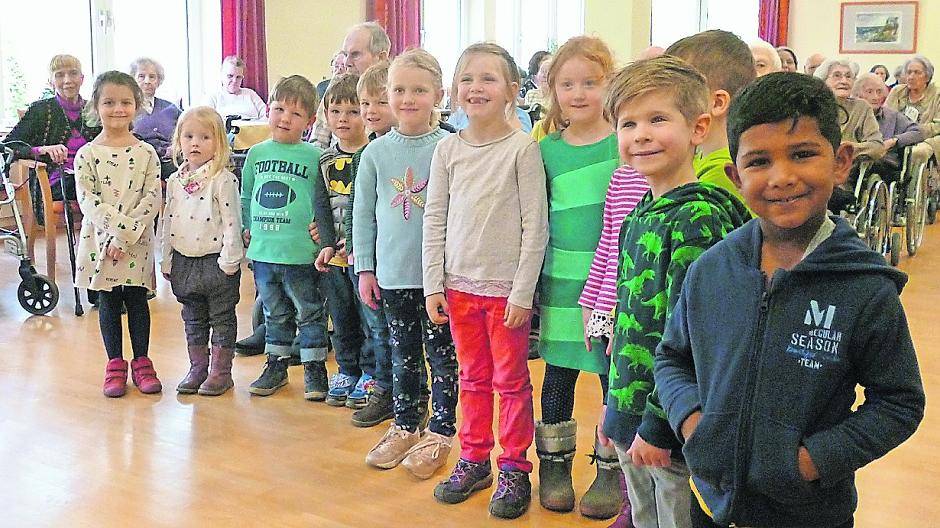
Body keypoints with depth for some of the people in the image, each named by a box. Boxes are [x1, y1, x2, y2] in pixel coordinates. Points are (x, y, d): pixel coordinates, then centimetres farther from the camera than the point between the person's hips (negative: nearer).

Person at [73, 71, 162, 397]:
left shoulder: (146, 153, -1)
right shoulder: (87, 154, -2)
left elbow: (152, 199, -7)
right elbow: (88, 200, -8)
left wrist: (126, 234, -16)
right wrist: (117, 225, -19)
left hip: (138, 240, 0)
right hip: (100, 239, 0)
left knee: (137, 300, 8)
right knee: (108, 301, 9)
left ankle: (141, 362, 20)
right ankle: (115, 364, 20)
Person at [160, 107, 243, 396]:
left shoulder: (223, 179, -12)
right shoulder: (174, 181, 7)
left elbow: (232, 222, -14)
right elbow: (168, 221, 12)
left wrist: (229, 261, -17)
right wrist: (166, 260, 10)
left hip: (216, 260, -6)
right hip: (184, 261, 6)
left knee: (222, 318, 6)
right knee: (193, 319, 16)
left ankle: (221, 371, 15)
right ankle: (197, 367, 28)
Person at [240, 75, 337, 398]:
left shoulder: (314, 156, -5)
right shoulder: (256, 153, 7)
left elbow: (323, 204, -3)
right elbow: (245, 197, 17)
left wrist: (327, 243, -7)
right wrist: (247, 228, 9)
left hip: (301, 253, -4)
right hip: (263, 253, 4)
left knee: (310, 312, 8)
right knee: (275, 313, 18)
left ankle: (314, 368, 20)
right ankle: (276, 364, 31)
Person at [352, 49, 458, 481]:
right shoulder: (376, 152, 2)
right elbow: (363, 213, 7)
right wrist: (365, 268, 5)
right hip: (393, 275, 3)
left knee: (442, 354, 7)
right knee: (403, 355, 16)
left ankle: (440, 431, 21)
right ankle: (405, 426, 30)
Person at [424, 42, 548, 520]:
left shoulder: (522, 148, -7)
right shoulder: (448, 149, 4)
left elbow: (535, 225, -9)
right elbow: (434, 220, 7)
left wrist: (523, 292, -11)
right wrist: (434, 285, 3)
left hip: (506, 288, -4)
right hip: (459, 285, 4)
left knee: (511, 381, 7)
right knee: (472, 378, 15)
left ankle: (514, 468, 19)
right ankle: (474, 459, 28)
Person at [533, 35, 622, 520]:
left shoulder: (626, 142, -4)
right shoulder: (547, 149, 4)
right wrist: (532, 281, 10)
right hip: (561, 282, 2)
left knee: (613, 375, 7)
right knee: (558, 373, 10)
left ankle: (610, 469, 22)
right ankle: (554, 463, 26)